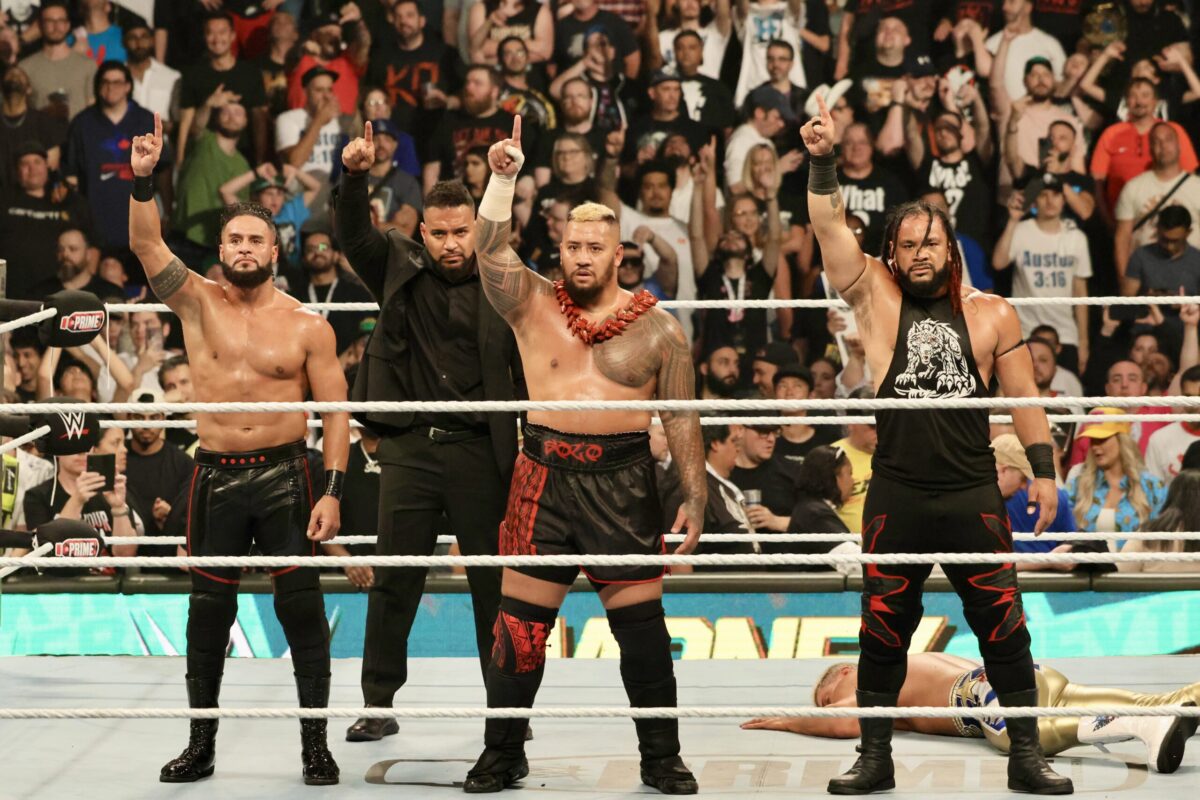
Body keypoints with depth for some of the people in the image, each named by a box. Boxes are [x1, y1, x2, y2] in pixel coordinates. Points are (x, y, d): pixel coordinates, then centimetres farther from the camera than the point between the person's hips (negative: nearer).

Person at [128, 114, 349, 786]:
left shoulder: (307, 326, 0)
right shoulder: (199, 303, 3)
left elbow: (336, 411, -1)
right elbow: (147, 244, -11)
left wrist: (333, 491, -10)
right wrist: (143, 180, -27)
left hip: (285, 476, -2)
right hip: (216, 477, 2)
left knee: (302, 605, -2)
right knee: (209, 610, 7)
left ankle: (316, 742, 6)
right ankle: (201, 743, 17)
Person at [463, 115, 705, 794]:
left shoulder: (657, 328, 5)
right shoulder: (533, 305, 6)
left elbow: (682, 420, 6)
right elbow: (492, 249, -10)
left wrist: (695, 497, 0)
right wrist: (504, 179, -23)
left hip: (624, 482, -1)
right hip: (544, 476, 1)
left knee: (642, 624, 2)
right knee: (521, 623, 2)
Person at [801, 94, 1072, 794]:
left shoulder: (992, 316, 6)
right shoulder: (877, 302, 5)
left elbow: (1024, 397, 8)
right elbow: (830, 227, -4)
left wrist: (1044, 471, 2)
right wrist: (823, 161, -16)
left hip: (974, 496, 0)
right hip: (896, 495, 0)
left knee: (1005, 628, 1)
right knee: (882, 633, 6)